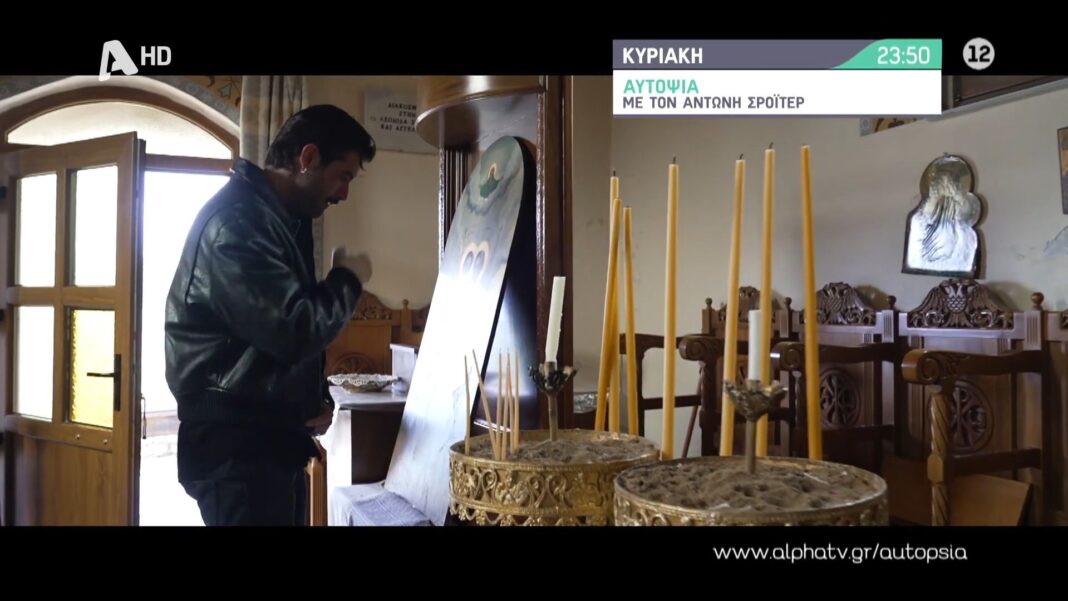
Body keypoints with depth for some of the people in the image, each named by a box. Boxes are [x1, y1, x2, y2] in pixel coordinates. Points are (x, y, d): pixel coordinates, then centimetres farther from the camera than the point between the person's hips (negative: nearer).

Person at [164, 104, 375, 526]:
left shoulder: (284, 219, 15)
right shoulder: (237, 220, -18)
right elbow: (295, 331, -26)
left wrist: (318, 399, 5)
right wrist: (348, 280, -9)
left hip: (275, 437, 9)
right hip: (237, 445, -9)